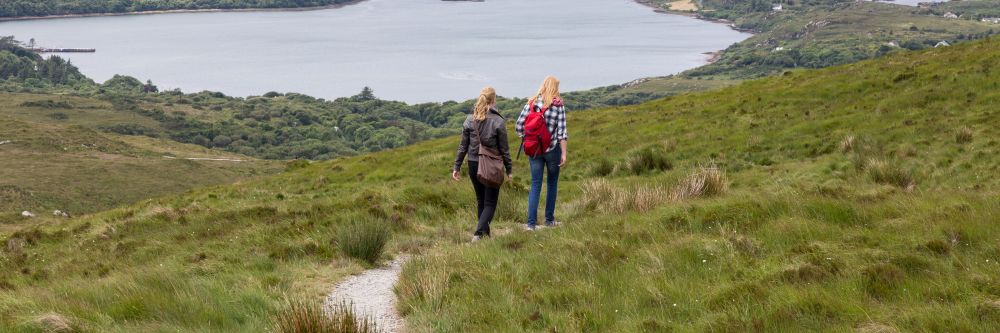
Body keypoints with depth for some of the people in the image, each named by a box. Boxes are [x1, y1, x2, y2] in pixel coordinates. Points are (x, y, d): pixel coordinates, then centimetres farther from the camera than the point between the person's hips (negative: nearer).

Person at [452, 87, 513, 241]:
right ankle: (478, 233, -14)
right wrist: (509, 169, 2)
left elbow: (463, 146, 1)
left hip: (473, 165, 4)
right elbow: (504, 148, -8)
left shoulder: (470, 120, -1)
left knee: (481, 201, 19)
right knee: (490, 203, 4)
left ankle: (485, 233, 26)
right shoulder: (498, 121, -12)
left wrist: (457, 166, 8)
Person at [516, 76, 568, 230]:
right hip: (553, 149, -2)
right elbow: (561, 131, -11)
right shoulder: (559, 105, -7)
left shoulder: (531, 103, 1)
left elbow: (519, 125, -2)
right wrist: (564, 153, -8)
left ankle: (531, 223, -5)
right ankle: (549, 219, 22)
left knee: (535, 185, 4)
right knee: (552, 183, 15)